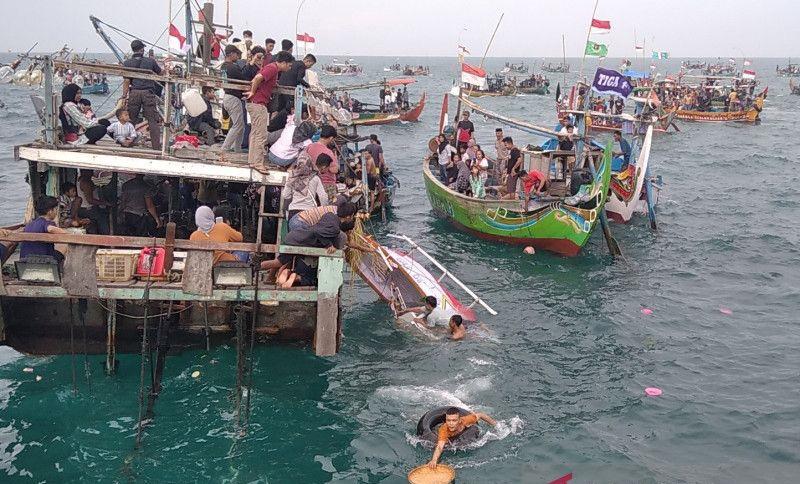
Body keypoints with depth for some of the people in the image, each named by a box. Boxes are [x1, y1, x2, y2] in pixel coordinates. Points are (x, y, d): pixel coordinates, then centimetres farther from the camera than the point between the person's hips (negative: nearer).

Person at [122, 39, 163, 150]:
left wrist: (124, 96, 1)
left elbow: (126, 81, -2)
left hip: (134, 93, 1)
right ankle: (156, 146, -1)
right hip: (148, 93, -1)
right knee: (153, 120, 1)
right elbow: (161, 73, 17)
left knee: (131, 120, 9)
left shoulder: (127, 63, 2)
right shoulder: (150, 61, 3)